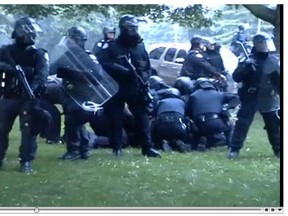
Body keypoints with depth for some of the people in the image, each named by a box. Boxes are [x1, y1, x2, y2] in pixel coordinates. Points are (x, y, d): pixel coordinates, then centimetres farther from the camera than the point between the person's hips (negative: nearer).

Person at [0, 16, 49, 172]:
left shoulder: (39, 54, 2)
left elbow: (42, 74, -14)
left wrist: (34, 88, -34)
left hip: (28, 98, -1)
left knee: (29, 129, -6)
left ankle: (26, 161, 2)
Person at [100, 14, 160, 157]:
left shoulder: (140, 45, 10)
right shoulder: (112, 46, -4)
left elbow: (147, 66, 15)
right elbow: (104, 65, -15)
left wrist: (145, 79, -3)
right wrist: (123, 70, -24)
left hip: (136, 89, 3)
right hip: (116, 88, -3)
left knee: (143, 116, -3)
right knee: (115, 119, 2)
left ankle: (147, 147, 0)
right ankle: (116, 148, 12)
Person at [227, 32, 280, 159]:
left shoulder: (274, 61, 5)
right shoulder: (249, 59, -3)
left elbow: (278, 80, 12)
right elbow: (236, 78, -9)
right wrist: (245, 67, -25)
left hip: (268, 99, 3)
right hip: (250, 97, -3)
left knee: (274, 125, 10)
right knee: (242, 123, -10)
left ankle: (278, 150, 24)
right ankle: (234, 149, -6)